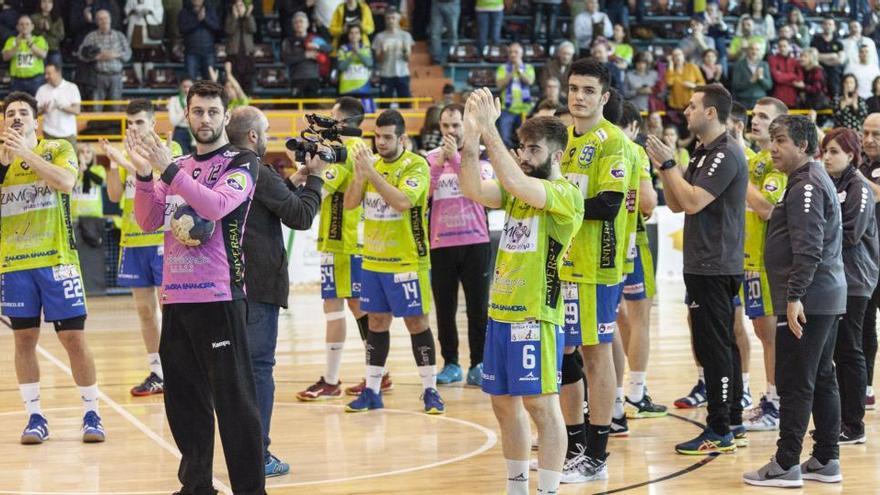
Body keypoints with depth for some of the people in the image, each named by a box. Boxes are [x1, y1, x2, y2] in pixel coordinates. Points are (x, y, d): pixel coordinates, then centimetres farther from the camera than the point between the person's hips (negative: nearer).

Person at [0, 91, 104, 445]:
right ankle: (34, 416, 11)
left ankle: (91, 413, 8)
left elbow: (66, 183, -19)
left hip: (56, 260, -2)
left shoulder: (58, 149, 1)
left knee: (74, 337, -2)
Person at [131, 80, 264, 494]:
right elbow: (149, 222, 9)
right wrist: (144, 173, -5)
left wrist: (168, 169, -24)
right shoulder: (177, 166, 16)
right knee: (184, 397, 11)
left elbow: (216, 206, -20)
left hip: (219, 295, -6)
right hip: (175, 295, 6)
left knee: (233, 397, -6)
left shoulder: (241, 163, -2)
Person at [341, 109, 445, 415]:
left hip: (407, 261, -5)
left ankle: (430, 390, 7)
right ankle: (372, 391, 15)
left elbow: (402, 201, -26)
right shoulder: (371, 163, 7)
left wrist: (371, 172, -28)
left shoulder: (416, 166, -11)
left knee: (416, 322, -1)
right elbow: (349, 204, 2)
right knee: (377, 322, 10)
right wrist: (359, 174, -14)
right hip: (373, 260, 5)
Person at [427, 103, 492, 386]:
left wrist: (457, 159, -20)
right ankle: (450, 364, 13)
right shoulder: (431, 157, 7)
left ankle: (478, 365, 6)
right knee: (445, 308, 4)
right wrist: (438, 164, -15)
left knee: (478, 307, 0)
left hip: (475, 242, -2)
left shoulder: (480, 154, 2)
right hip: (440, 244, 2)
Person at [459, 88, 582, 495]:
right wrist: (471, 135, -15)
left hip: (536, 315, -8)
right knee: (504, 403, 13)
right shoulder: (518, 191, 13)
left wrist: (489, 129, -26)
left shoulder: (565, 194, -11)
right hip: (501, 310, 8)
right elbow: (473, 190, -3)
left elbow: (514, 182, -28)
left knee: (541, 404, -6)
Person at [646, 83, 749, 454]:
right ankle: (733, 422, 19)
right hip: (706, 266, 10)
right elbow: (676, 204, 16)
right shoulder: (704, 153, 17)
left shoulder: (726, 154, -15)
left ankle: (719, 432, -6)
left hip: (714, 267, -10)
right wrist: (664, 168, 3)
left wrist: (669, 164, -14)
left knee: (713, 346, -8)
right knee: (722, 345, 13)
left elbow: (693, 201, -23)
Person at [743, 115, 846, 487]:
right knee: (821, 380, 12)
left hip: (807, 301, -11)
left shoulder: (806, 187, -14)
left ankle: (786, 465, -5)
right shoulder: (815, 181, 19)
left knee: (795, 383, -7)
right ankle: (826, 460, 17)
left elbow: (808, 249, -23)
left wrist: (795, 296, -26)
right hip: (827, 298, 11)